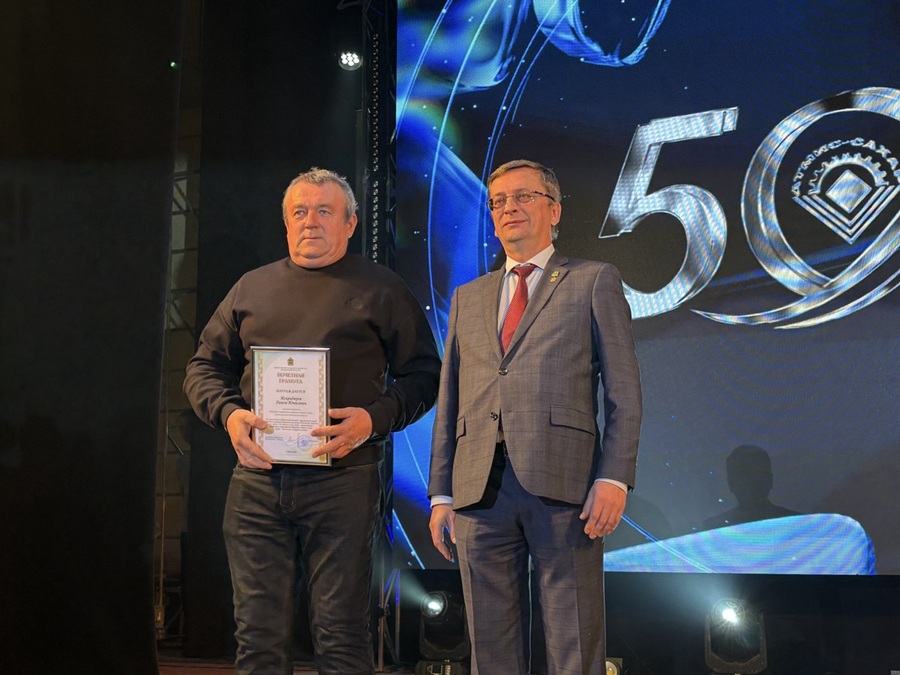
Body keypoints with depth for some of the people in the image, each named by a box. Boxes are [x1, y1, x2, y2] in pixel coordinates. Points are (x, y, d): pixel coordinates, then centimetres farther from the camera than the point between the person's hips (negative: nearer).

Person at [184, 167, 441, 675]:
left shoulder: (380, 289, 7)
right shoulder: (252, 288, 17)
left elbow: (423, 375, 4)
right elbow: (205, 367, 20)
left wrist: (374, 419, -14)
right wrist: (229, 413, -1)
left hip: (342, 480, -3)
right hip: (257, 478, 4)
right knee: (259, 634, 6)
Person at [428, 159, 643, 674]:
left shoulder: (595, 281, 11)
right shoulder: (468, 298, 22)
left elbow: (624, 391, 3)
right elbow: (449, 401, 18)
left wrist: (614, 478, -9)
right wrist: (441, 495, 10)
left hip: (562, 485, -3)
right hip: (479, 491, 4)